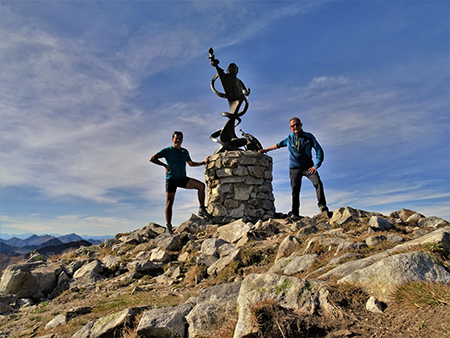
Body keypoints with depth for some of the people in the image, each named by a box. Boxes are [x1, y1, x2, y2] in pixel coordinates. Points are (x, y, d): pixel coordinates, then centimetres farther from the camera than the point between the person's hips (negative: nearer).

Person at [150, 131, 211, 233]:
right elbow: (152, 159, -5)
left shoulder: (185, 151, 15)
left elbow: (191, 163, 27)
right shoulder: (167, 151, 0)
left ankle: (202, 210, -5)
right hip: (171, 179, -4)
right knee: (169, 203, -9)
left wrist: (204, 162, 17)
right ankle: (168, 226, -4)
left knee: (201, 185, -12)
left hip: (183, 179, 4)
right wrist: (165, 165, -13)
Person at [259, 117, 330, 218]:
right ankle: (295, 212, 1)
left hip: (308, 167, -1)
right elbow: (278, 144, 29)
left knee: (318, 183, -22)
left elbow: (319, 150, 2)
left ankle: (322, 206, -16)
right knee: (295, 190, -5)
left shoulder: (309, 136, 3)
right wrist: (266, 150, 34)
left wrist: (316, 166, -7)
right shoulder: (289, 139, 10)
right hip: (294, 168, 1)